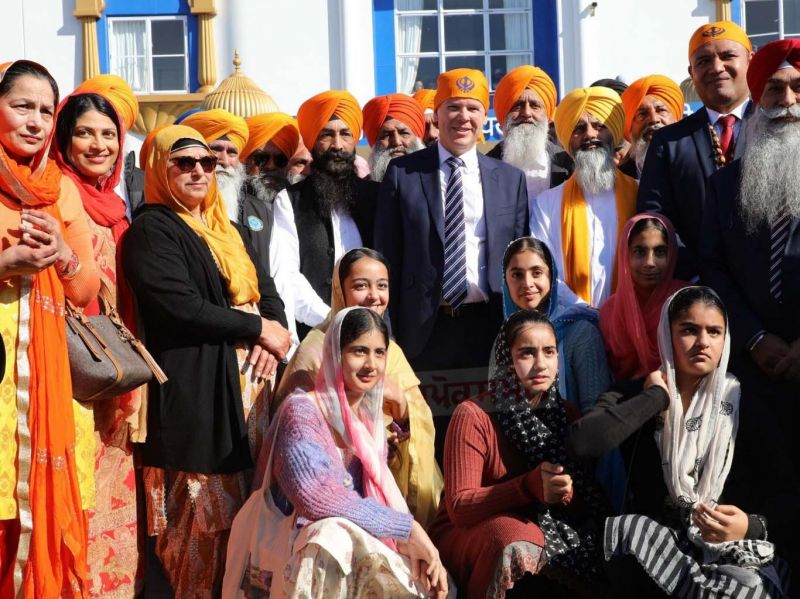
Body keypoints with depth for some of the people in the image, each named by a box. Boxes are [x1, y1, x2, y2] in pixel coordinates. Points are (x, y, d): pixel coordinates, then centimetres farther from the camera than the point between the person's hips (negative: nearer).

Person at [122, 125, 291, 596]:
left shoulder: (227, 230, 20)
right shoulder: (151, 229, -5)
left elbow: (267, 292, 16)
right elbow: (181, 308, -17)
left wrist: (272, 334, -7)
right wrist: (258, 328, -9)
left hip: (249, 381, 7)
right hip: (197, 388, -7)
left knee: (247, 507, 8)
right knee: (207, 512, -5)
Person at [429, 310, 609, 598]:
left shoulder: (566, 415, 4)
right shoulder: (473, 416, -12)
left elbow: (589, 504, 2)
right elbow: (459, 507, -18)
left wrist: (565, 493, -23)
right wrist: (530, 486, -31)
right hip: (469, 532, -4)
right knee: (518, 542, -36)